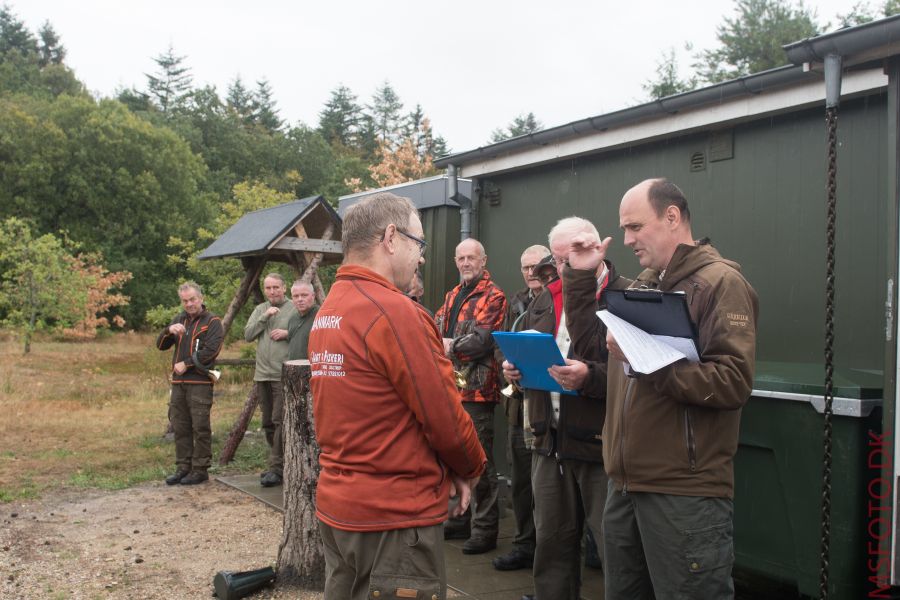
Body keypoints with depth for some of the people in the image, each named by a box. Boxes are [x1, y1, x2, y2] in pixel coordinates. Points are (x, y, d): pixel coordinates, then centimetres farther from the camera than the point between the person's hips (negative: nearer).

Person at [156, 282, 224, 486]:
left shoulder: (212, 322, -1)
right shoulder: (179, 319, 18)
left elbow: (211, 350, -14)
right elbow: (161, 345, 12)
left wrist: (186, 364, -12)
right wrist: (169, 330, -8)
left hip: (200, 382, -6)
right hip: (178, 382, 6)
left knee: (200, 428, -3)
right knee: (180, 427, 9)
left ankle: (200, 469, 4)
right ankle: (183, 467, 18)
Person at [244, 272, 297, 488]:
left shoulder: (294, 309, -3)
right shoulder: (260, 310, 14)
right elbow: (247, 335, 3)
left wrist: (287, 333, -18)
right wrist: (264, 317, -7)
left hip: (283, 375, -6)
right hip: (262, 374, 7)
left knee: (279, 421, -9)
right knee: (268, 423, 13)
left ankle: (277, 468, -5)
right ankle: (278, 463, 25)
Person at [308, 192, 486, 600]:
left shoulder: (326, 313, 7)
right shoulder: (394, 310, -20)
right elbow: (444, 416, -17)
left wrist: (447, 469, 10)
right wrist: (472, 468, 3)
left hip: (337, 505, 9)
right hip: (395, 515, -9)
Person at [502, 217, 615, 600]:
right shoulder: (545, 300, 14)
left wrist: (590, 376, -30)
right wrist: (514, 367, 2)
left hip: (601, 443, -6)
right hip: (550, 440, 6)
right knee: (552, 541, 17)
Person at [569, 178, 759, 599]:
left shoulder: (720, 281, -8)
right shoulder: (641, 285, 15)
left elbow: (733, 382, -19)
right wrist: (583, 277, 9)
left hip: (685, 493, -7)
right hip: (626, 484, 8)